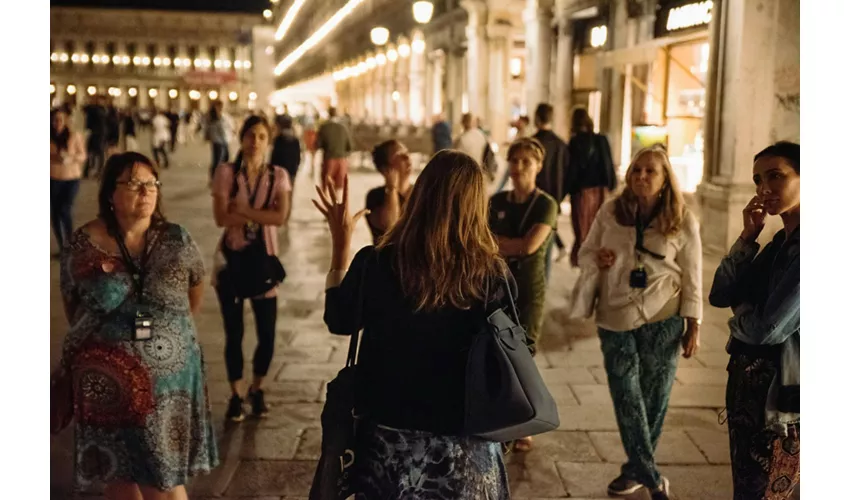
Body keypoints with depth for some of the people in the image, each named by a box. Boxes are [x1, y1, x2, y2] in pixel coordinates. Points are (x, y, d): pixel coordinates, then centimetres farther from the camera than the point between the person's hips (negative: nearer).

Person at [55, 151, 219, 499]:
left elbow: (195, 294, 12)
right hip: (107, 380, 0)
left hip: (167, 377, 0)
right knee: (118, 472, 13)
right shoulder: (83, 245, -6)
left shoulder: (177, 241, -4)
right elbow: (72, 307, 9)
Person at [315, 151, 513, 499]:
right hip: (466, 441, 0)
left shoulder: (376, 264, -17)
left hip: (391, 435, 1)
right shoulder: (492, 275, -16)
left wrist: (341, 243, 4)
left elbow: (339, 322, 2)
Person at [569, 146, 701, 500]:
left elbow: (692, 277, 0)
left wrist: (693, 325, -2)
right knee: (626, 396, -1)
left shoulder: (683, 222, -3)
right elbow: (584, 253, 12)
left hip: (663, 320, -1)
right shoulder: (610, 213, 2)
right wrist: (596, 259, -12)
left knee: (653, 396, 7)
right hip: (616, 316, 2)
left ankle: (636, 469, 24)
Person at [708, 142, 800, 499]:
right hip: (747, 381, 9)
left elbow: (768, 329, -24)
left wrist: (740, 309, -1)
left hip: (781, 396, -9)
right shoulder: (781, 241, 8)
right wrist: (747, 237, -6)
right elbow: (719, 295, 3)